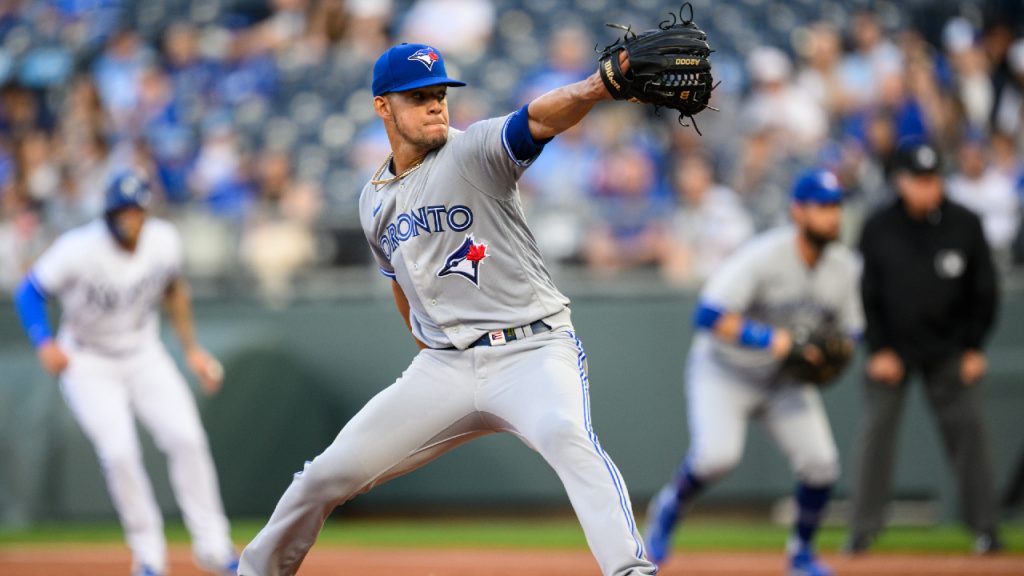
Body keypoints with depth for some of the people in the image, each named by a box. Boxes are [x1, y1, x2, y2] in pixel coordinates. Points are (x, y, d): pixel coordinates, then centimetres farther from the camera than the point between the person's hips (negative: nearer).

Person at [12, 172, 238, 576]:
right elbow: (29, 292, -12)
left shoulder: (164, 240, -10)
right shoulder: (79, 250, -24)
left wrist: (191, 348, 9)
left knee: (187, 437, -11)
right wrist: (45, 343, -27)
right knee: (119, 451, -19)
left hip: (145, 356, 4)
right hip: (88, 364, -4)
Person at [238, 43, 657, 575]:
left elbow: (540, 117, -29)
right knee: (328, 475, 4)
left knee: (565, 433, -37)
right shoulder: (375, 201, 10)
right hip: (442, 367, 5)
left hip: (533, 350, -5)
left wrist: (601, 85, -48)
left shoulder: (474, 151, -8)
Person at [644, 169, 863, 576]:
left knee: (821, 462, -11)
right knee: (717, 454, -28)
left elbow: (849, 330, 9)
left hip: (786, 380, 5)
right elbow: (708, 315, -31)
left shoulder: (844, 267, -6)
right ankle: (669, 508, 4)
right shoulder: (764, 256, -25)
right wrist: (769, 339, -35)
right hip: (724, 372, -5)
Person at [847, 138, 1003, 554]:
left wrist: (974, 348, -2)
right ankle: (864, 527, 6)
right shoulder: (877, 228, -7)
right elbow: (866, 293, 0)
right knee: (876, 429, -2)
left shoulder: (965, 225, -6)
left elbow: (984, 291, 2)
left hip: (950, 348, 0)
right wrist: (879, 349, -5)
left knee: (967, 426, -4)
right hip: (892, 345, 0)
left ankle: (984, 526, 3)